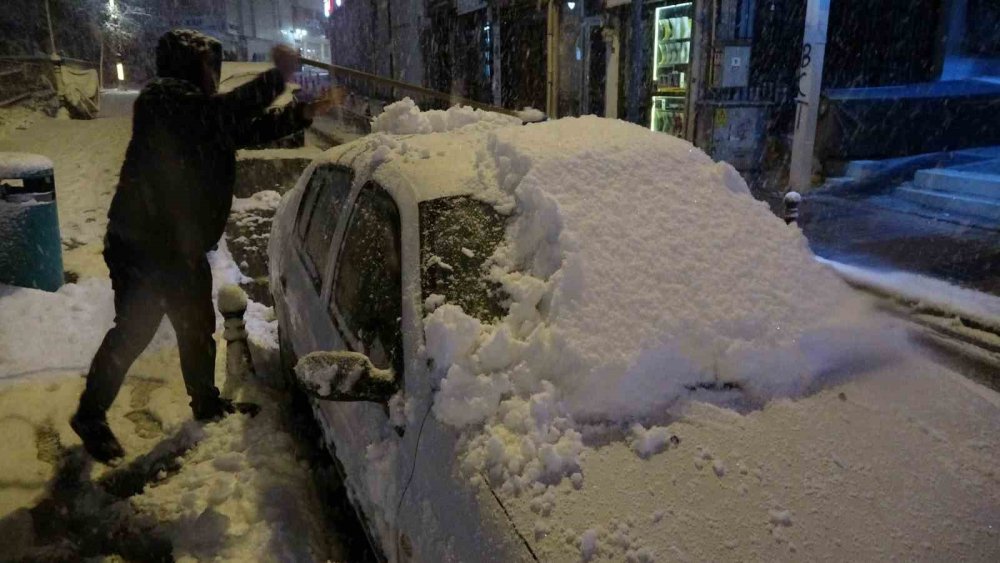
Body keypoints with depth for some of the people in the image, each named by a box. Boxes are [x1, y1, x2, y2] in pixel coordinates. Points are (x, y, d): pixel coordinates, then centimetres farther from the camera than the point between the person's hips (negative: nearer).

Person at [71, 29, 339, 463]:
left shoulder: (195, 109, 11)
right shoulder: (162, 98, -17)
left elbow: (250, 129, 16)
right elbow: (226, 113, -33)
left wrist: (304, 113, 7)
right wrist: (278, 75, -28)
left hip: (184, 247, 9)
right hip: (141, 247, -9)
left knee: (197, 327, 18)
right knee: (132, 332, 0)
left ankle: (206, 402, 36)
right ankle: (90, 415, 20)